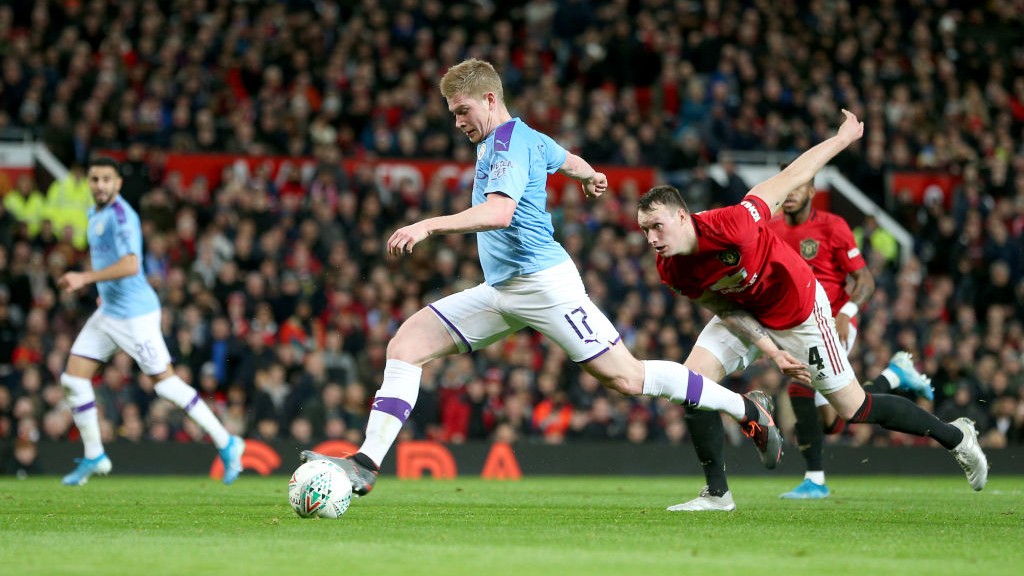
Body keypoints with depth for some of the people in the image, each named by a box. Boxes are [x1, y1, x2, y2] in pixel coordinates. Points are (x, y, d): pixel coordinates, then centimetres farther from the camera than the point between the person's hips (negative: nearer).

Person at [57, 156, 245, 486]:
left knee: (165, 382, -5)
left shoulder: (120, 215, -18)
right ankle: (94, 457, 14)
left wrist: (85, 278, -29)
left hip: (134, 315, -9)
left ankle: (226, 443, 5)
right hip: (108, 312, 9)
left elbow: (130, 265, -30)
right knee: (73, 379, 3)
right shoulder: (95, 214, 11)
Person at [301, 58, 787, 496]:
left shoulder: (508, 143, -14)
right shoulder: (526, 137, 15)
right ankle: (366, 465, -10)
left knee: (625, 377, -8)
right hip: (501, 290, 10)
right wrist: (590, 175, 60)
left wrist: (429, 226, -38)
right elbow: (564, 158, 36)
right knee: (406, 343, -3)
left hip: (542, 282, -10)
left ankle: (748, 410, 8)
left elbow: (499, 211, -31)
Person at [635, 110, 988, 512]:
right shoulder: (670, 270, -20)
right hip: (745, 314, 5)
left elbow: (790, 178, -26)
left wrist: (843, 137, -15)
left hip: (798, 310, -5)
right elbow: (723, 308, -6)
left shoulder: (730, 226, -39)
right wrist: (770, 350, -16)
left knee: (854, 409, 3)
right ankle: (716, 493, -1)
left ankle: (956, 436, 23)